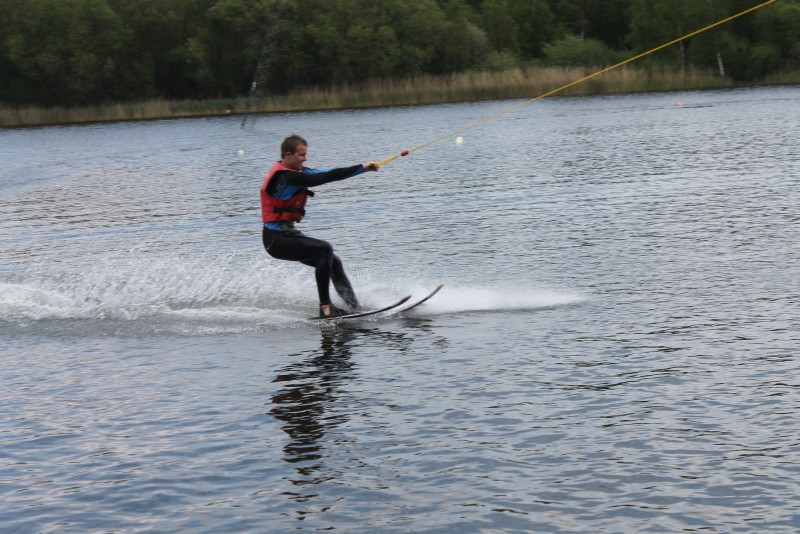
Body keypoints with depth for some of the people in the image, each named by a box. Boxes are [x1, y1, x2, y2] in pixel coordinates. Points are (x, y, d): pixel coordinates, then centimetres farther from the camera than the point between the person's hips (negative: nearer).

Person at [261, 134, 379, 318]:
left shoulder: (295, 171, 10)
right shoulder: (286, 176, -21)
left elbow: (325, 175, 3)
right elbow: (323, 178, -25)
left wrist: (361, 168, -8)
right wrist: (362, 168, -20)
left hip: (287, 234, 10)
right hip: (277, 238, -10)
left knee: (333, 262, 7)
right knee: (324, 249, -23)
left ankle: (355, 308, 9)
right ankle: (325, 307, -22)